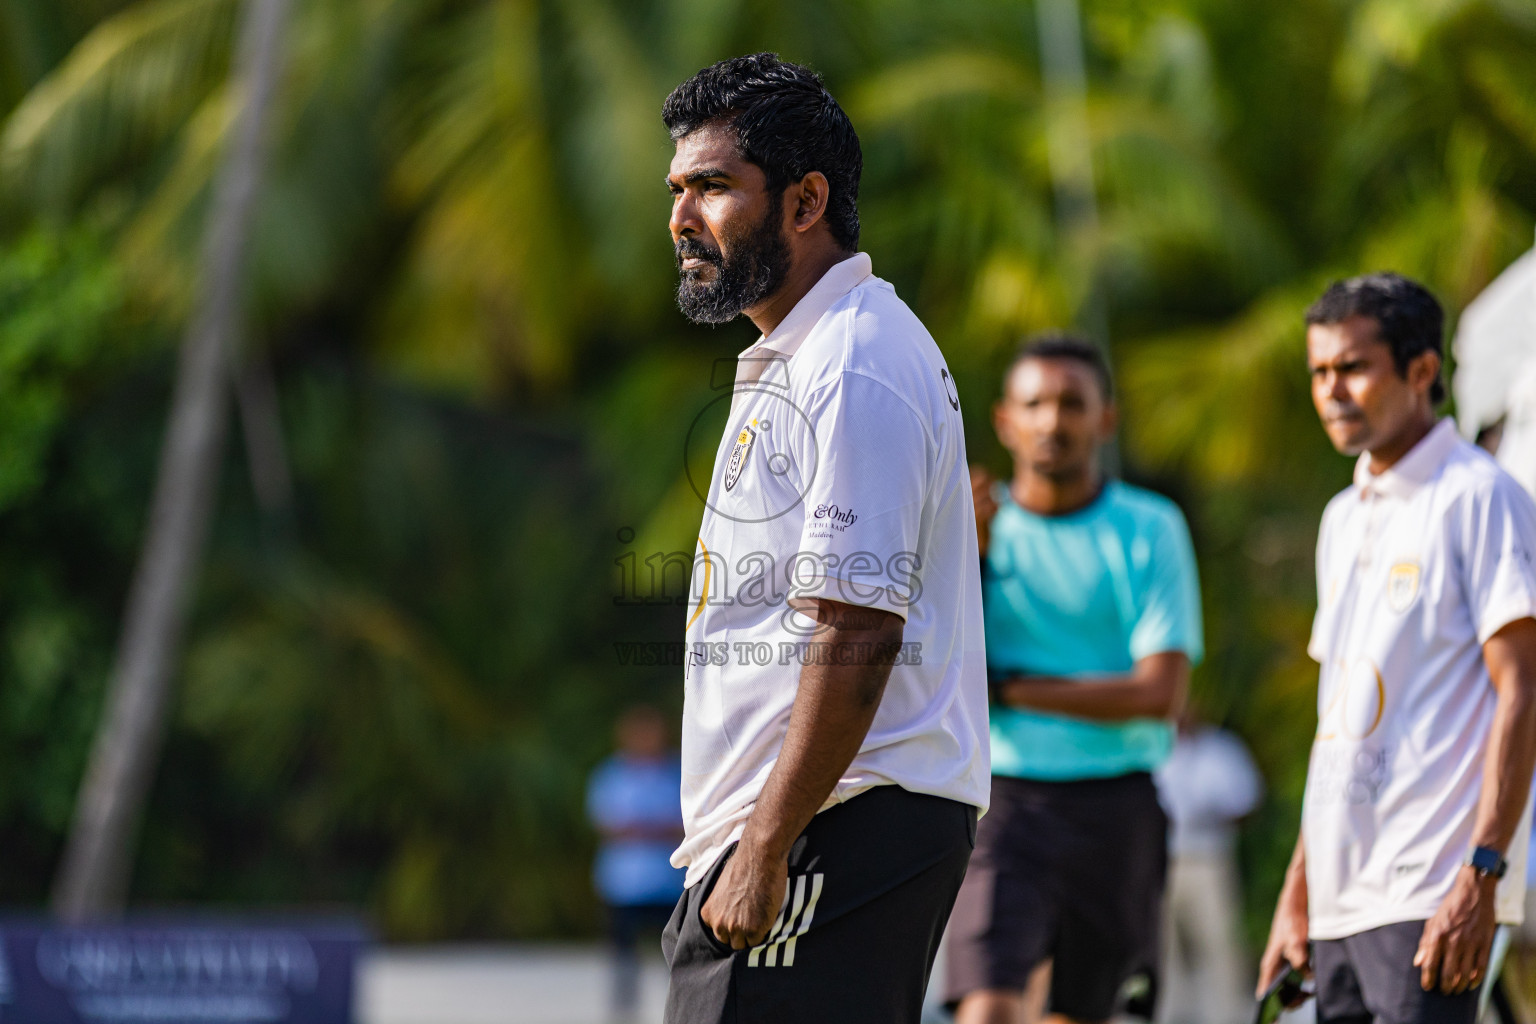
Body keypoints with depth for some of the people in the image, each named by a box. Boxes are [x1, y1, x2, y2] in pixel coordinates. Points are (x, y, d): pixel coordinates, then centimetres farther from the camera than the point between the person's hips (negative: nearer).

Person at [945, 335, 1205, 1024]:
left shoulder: (1149, 529, 2)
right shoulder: (977, 525, 7)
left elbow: (1160, 693, -7)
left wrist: (1007, 688, -6)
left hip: (1115, 804, 1)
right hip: (1000, 793, 0)